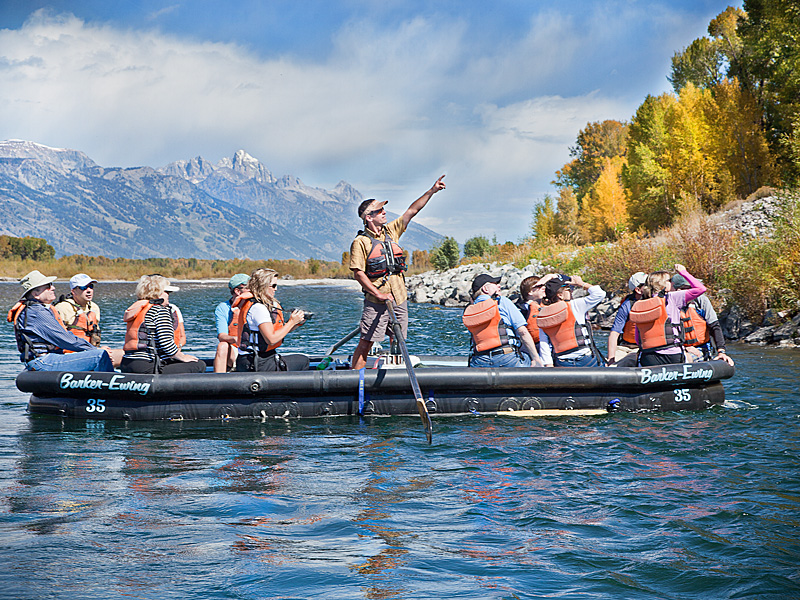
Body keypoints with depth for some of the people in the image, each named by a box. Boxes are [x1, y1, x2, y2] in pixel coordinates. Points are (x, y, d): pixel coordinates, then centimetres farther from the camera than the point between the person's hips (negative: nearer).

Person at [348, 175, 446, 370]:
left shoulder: (391, 231, 11)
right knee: (365, 343, -7)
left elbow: (412, 211, 13)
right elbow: (358, 273, -11)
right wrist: (379, 294, -16)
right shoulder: (360, 242, -7)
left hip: (399, 299, 6)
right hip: (376, 303, -6)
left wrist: (432, 191, 7)